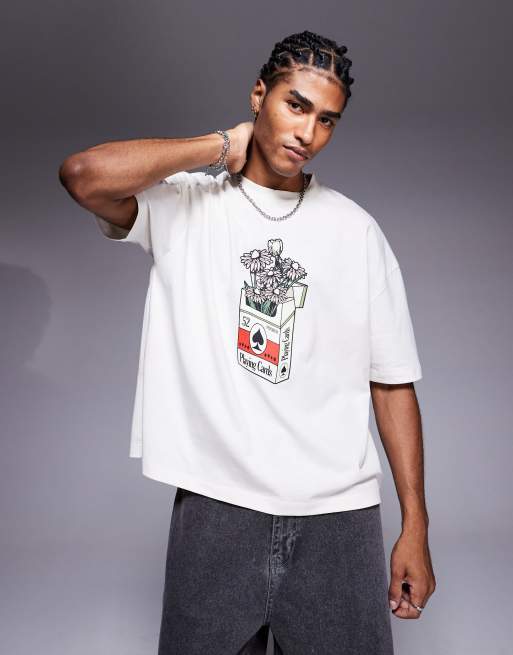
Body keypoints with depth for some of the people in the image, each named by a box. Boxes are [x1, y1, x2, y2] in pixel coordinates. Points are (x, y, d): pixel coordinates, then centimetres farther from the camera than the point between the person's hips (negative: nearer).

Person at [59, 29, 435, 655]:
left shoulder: (357, 230, 6)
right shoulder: (185, 200, 1)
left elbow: (392, 380, 5)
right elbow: (84, 174, -20)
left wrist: (415, 526, 2)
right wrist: (222, 146, -8)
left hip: (339, 515, 2)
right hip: (216, 508, -1)